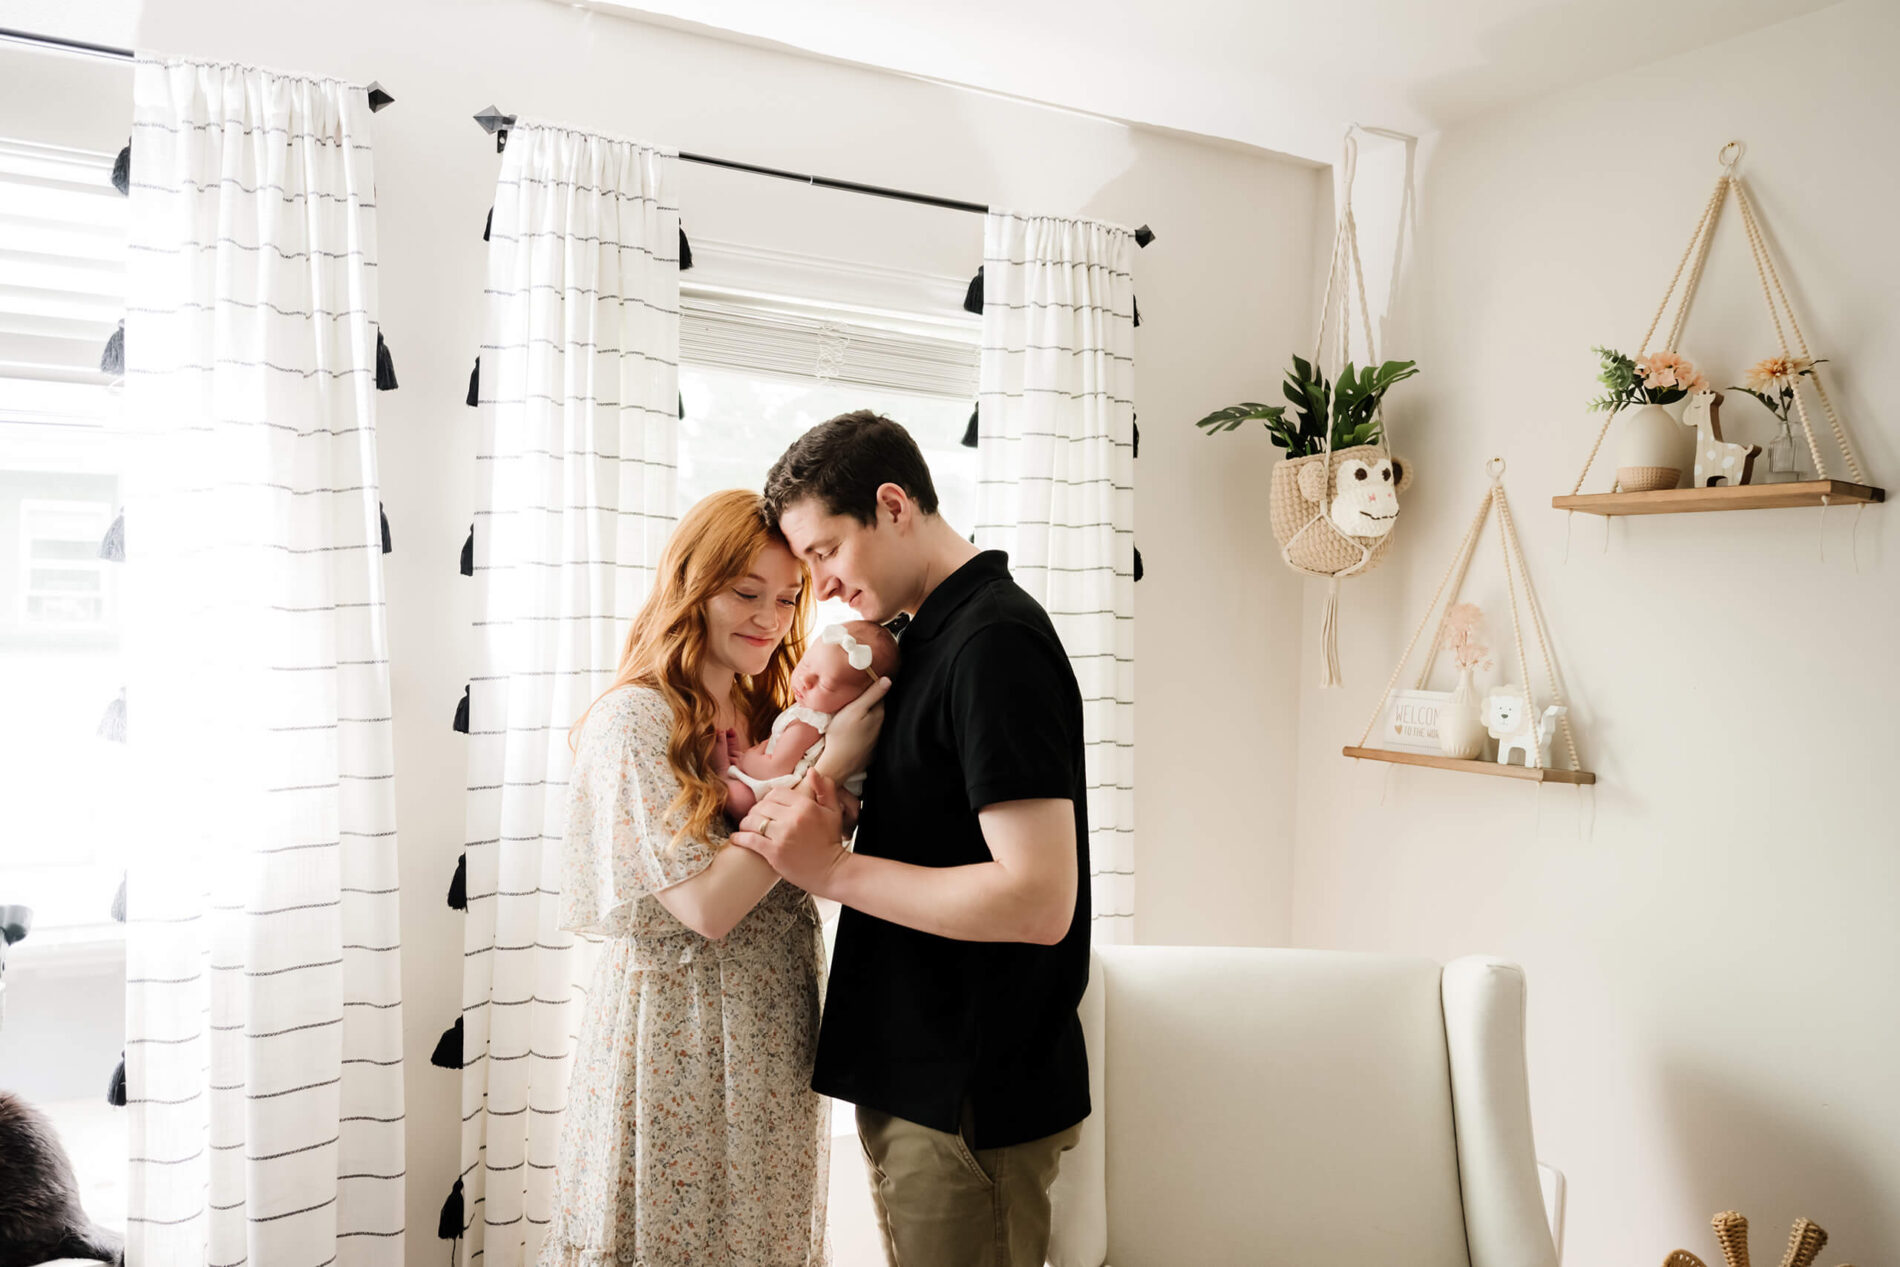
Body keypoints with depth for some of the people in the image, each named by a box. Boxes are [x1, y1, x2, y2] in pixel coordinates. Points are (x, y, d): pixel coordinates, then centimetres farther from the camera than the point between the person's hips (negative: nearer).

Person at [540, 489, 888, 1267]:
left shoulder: (769, 719, 9)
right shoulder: (635, 720, -14)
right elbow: (707, 904, -21)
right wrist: (830, 767, -19)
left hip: (772, 1043, 7)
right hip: (678, 1046, -6)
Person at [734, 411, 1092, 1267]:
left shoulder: (994, 643, -20)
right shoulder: (933, 636, 11)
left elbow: (1039, 901, -26)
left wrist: (830, 869, -20)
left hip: (972, 1102, -9)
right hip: (918, 1074, 9)